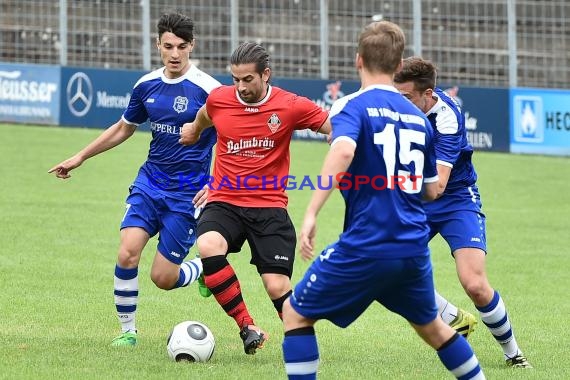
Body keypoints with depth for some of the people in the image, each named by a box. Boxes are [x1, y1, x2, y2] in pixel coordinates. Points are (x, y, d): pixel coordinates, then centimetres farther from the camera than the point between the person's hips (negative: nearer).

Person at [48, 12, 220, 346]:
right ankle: (127, 330, 5)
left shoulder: (208, 89, -13)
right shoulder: (147, 86, 4)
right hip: (149, 184, 4)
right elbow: (124, 128, 21)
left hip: (188, 193, -4)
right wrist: (81, 157, 23)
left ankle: (205, 268, 29)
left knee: (163, 278, -5)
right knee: (127, 254, -15)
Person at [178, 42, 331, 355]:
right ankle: (247, 328, -21)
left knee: (277, 286, -9)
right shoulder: (218, 99, 1)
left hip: (269, 207, -1)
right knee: (208, 246, -31)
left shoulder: (289, 106, -6)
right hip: (224, 202, 1)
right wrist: (194, 130, 45)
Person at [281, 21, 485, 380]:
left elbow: (343, 150, -27)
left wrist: (312, 212, -28)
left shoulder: (353, 106, -5)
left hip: (365, 248, -6)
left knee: (296, 313, 10)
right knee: (432, 326, 27)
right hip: (414, 250, 6)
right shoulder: (418, 116, 13)